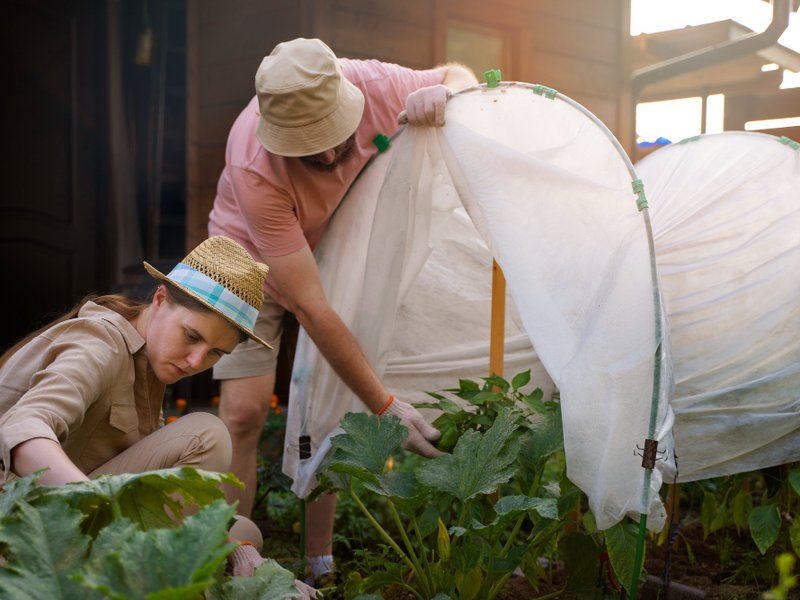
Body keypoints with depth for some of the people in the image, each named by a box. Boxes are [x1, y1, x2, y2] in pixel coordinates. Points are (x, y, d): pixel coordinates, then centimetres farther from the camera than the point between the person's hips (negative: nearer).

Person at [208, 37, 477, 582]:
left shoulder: (373, 85, -28)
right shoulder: (256, 167, -38)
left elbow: (460, 75, -5)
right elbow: (308, 306, -38)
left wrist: (442, 93, -32)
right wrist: (384, 404, -38)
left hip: (337, 256, 3)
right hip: (254, 263, -3)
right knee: (243, 410, -16)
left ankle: (321, 563, 9)